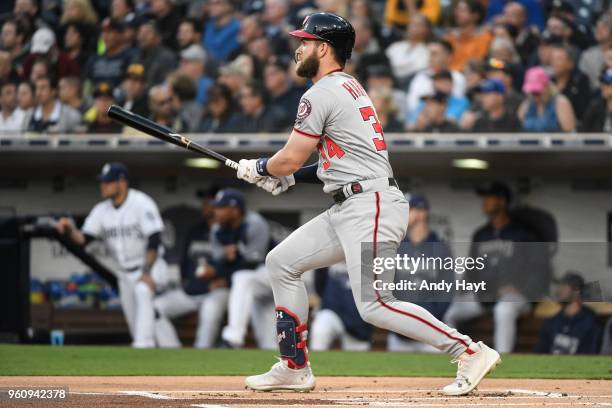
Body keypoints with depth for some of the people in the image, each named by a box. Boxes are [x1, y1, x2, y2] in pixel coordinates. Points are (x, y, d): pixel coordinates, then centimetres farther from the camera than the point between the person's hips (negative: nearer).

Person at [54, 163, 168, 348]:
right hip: (125, 273, 7)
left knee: (142, 291, -35)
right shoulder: (102, 210, 2)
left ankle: (144, 346, -42)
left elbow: (154, 241, -20)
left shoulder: (141, 204, -15)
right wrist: (70, 230, -23)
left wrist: (146, 272, -28)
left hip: (151, 266, -7)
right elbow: (83, 239, -2)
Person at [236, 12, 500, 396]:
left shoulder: (321, 95, -10)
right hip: (351, 209, 11)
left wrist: (257, 168, 12)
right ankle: (295, 368, 16)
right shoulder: (349, 87, 20)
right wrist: (289, 177, 22)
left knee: (374, 305, -17)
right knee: (281, 262, 13)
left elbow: (289, 159, -9)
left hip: (370, 205, -11)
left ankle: (470, 352, -16)